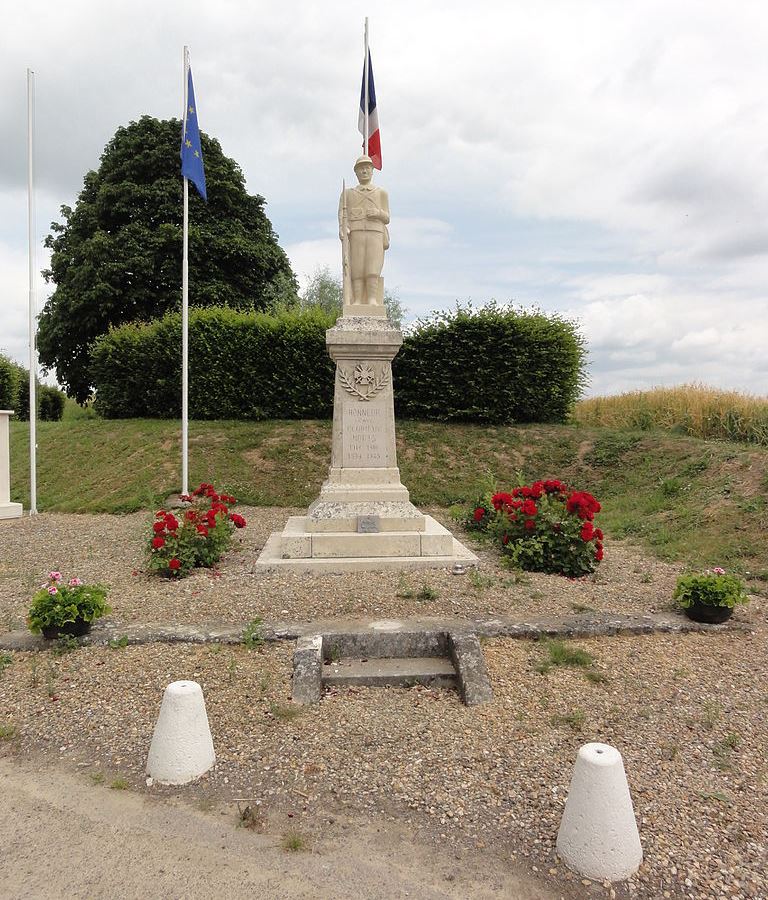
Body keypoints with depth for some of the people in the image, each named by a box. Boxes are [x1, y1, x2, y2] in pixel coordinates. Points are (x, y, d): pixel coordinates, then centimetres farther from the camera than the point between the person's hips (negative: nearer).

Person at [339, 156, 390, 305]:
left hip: (375, 234, 0)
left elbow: (386, 219, 16)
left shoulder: (381, 193, 21)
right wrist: (343, 229, -13)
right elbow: (343, 214, 8)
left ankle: (372, 299, -19)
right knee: (356, 269, -11)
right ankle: (357, 301, -15)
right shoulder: (348, 193, 22)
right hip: (355, 234, 0)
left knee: (373, 268, -17)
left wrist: (378, 213, -7)